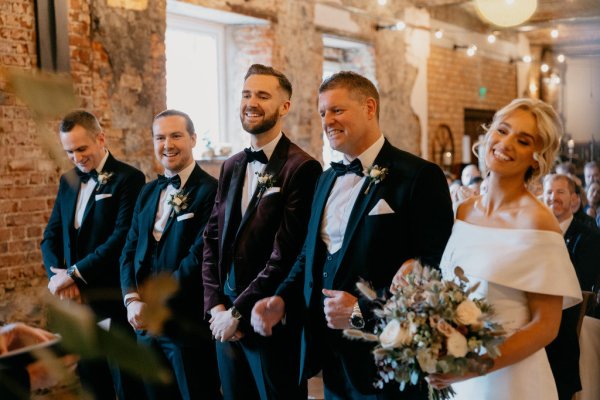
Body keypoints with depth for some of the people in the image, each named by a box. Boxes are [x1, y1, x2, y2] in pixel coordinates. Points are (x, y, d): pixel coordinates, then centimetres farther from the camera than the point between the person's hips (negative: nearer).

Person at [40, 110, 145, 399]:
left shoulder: (128, 179, -9)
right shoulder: (68, 181, 13)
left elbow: (121, 239, -18)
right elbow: (51, 236, 12)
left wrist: (75, 274, -17)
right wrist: (58, 274, -6)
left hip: (113, 301, -6)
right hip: (76, 299, 7)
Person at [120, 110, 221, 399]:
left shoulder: (210, 191, -12)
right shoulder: (148, 192, 13)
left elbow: (199, 257, -19)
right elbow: (130, 251, 9)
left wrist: (154, 303, -15)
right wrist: (133, 300, -7)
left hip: (188, 324, -7)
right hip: (146, 324, 7)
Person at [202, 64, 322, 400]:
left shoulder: (301, 168, -14)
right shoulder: (232, 167, 10)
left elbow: (287, 255, -19)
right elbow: (212, 239, 9)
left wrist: (239, 313, -13)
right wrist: (216, 306, -2)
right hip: (226, 322, 7)